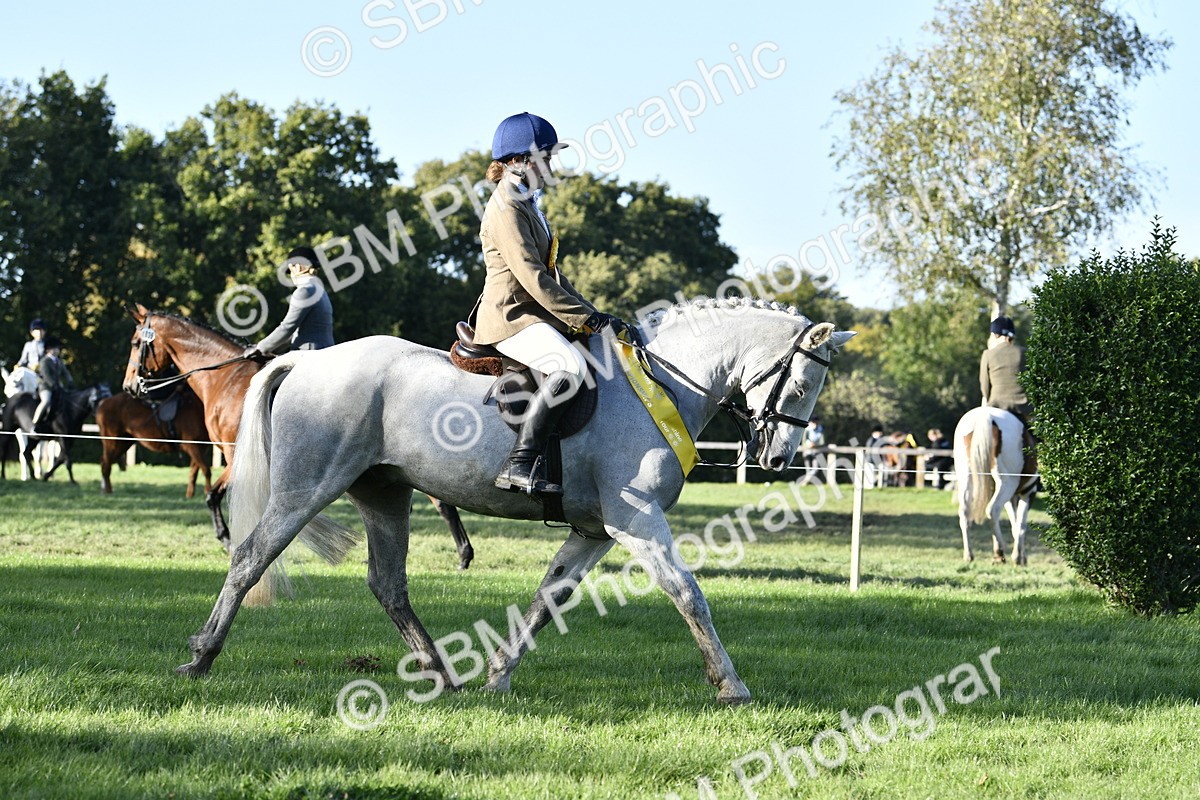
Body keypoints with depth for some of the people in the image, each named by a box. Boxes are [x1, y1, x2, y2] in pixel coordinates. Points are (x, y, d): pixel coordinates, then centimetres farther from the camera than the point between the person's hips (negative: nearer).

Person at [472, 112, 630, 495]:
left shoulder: (527, 204, 19)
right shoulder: (507, 209, -14)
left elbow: (550, 272, 23)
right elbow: (533, 277, -22)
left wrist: (587, 311, 12)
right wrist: (585, 318, -21)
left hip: (534, 315, 11)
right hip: (511, 319, -11)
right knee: (570, 365, -33)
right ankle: (519, 464, -38)